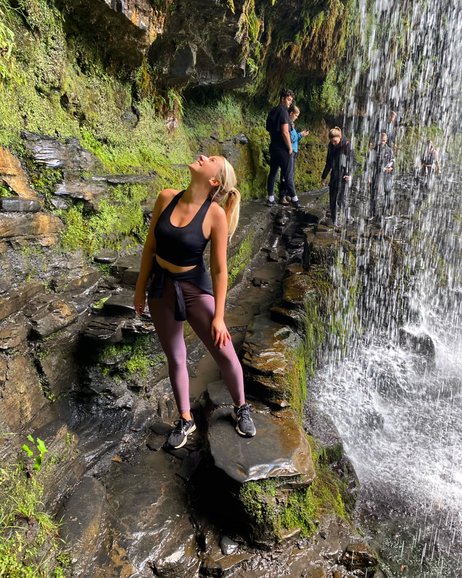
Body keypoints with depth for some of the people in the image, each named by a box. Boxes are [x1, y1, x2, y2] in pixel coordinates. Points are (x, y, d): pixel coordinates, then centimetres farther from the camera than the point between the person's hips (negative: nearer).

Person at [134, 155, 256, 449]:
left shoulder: (215, 214, -17)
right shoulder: (166, 198, -7)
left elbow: (219, 269, -13)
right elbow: (150, 245, 2)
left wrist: (218, 316, -11)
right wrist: (141, 288, 7)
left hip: (195, 287, -3)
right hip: (161, 286, 3)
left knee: (225, 353, 3)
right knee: (175, 358, 14)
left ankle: (241, 408, 32)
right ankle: (186, 420, 34)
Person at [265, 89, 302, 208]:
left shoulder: (272, 112, 13)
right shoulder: (283, 110, -12)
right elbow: (285, 132, -19)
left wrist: (274, 142, 19)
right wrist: (290, 147, -11)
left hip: (273, 147, 8)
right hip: (283, 148, -8)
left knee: (273, 173, 10)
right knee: (288, 175, -2)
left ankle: (270, 199, 11)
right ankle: (294, 199, 5)